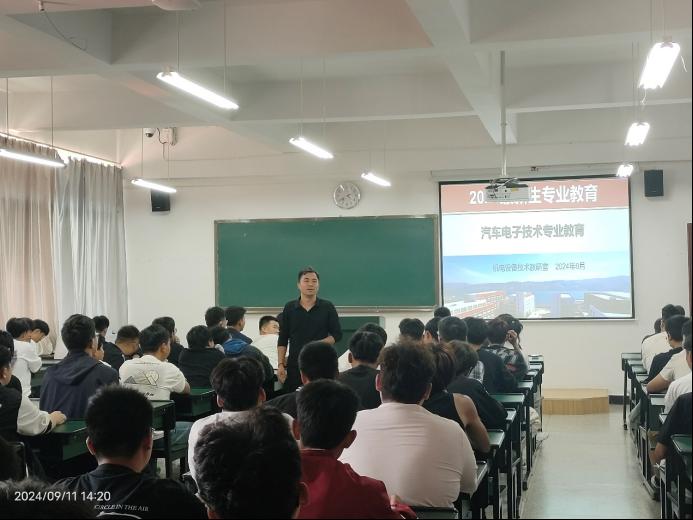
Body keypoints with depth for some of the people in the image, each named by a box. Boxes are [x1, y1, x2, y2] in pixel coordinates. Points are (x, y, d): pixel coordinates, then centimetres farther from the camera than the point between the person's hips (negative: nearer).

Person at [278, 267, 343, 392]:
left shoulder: (327, 307, 5)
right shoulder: (289, 308, 8)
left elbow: (337, 335, 6)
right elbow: (282, 340, 10)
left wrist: (320, 343, -12)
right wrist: (280, 364, 2)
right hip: (294, 365, 1)